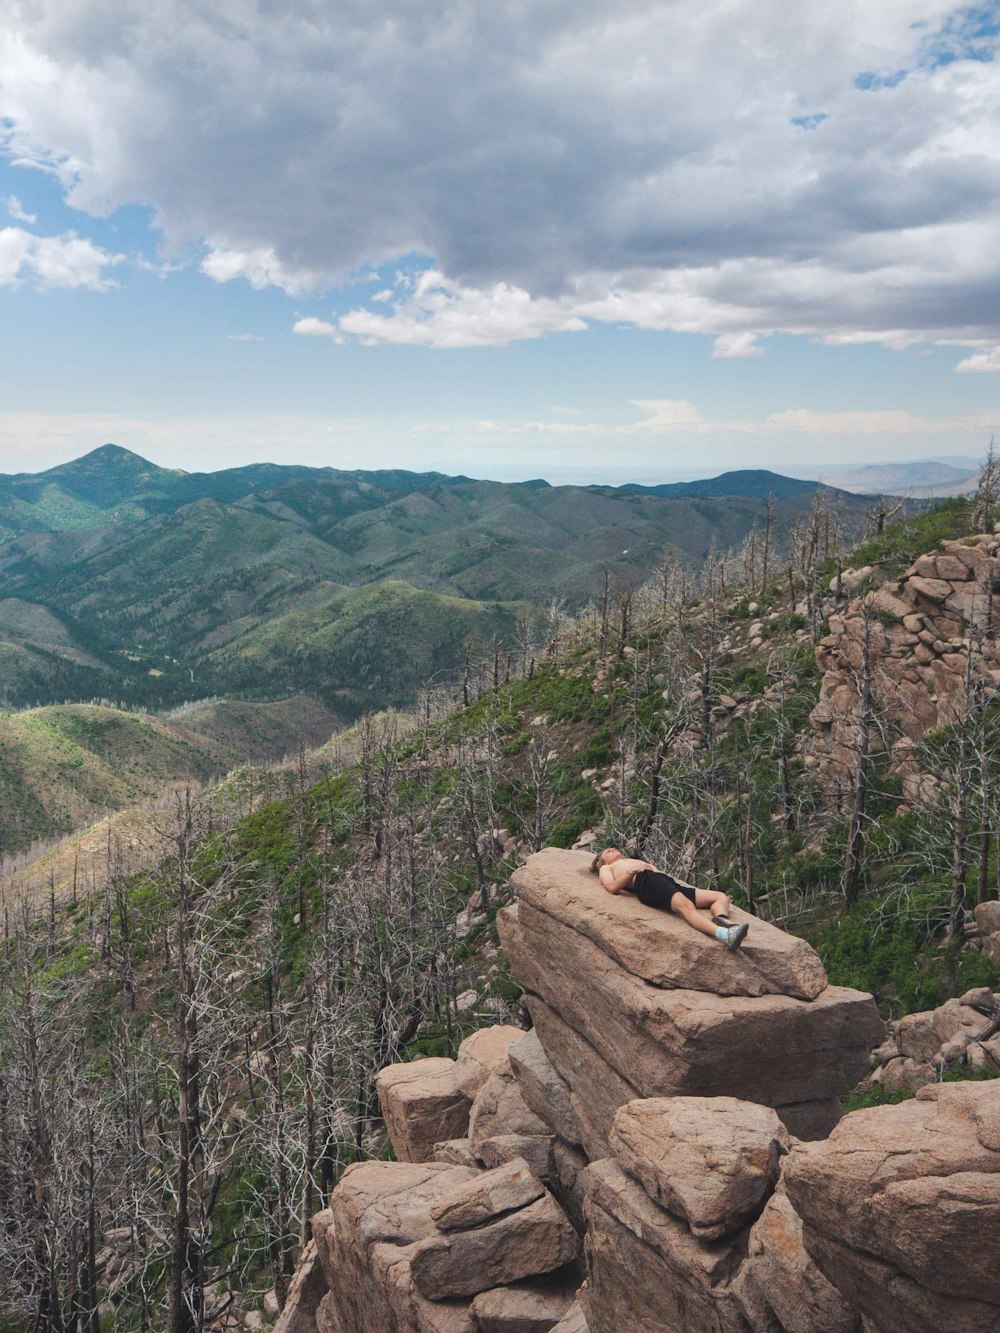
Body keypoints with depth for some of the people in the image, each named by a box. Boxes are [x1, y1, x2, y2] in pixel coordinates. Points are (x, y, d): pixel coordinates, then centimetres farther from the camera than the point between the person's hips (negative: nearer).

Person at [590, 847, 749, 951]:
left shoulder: (636, 861, 46)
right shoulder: (606, 868, 30)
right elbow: (612, 887, 6)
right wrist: (632, 871, -4)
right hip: (645, 882, -8)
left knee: (721, 897, -7)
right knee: (685, 905, -37)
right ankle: (723, 934, -61)